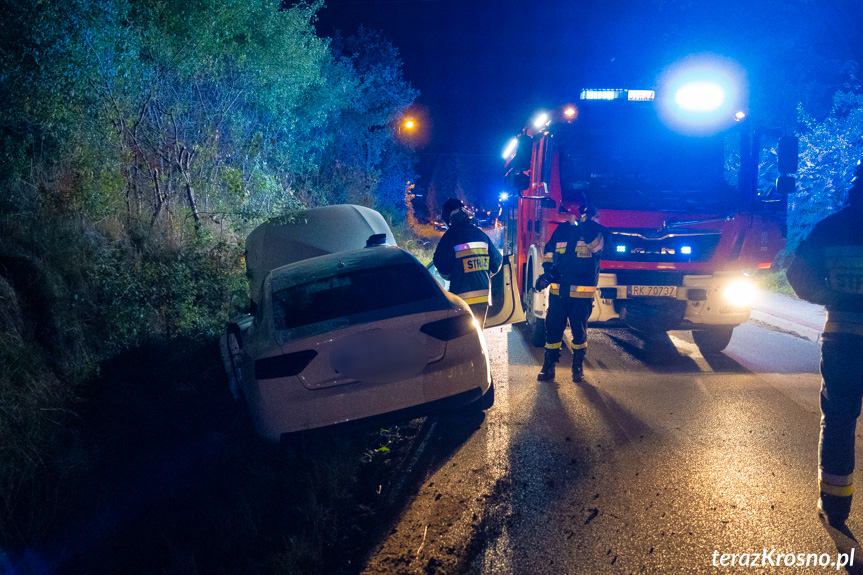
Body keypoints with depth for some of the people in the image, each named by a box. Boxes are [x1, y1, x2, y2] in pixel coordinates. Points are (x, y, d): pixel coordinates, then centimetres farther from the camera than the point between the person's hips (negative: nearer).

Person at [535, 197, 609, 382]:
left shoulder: (598, 231, -1)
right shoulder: (561, 230, 10)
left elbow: (596, 244, -24)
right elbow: (548, 252, 19)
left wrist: (585, 221, -26)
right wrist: (547, 271, 4)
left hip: (582, 294, -3)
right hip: (558, 292, 3)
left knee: (579, 332, 7)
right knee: (553, 329, 4)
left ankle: (578, 366, 23)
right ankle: (548, 366, 15)